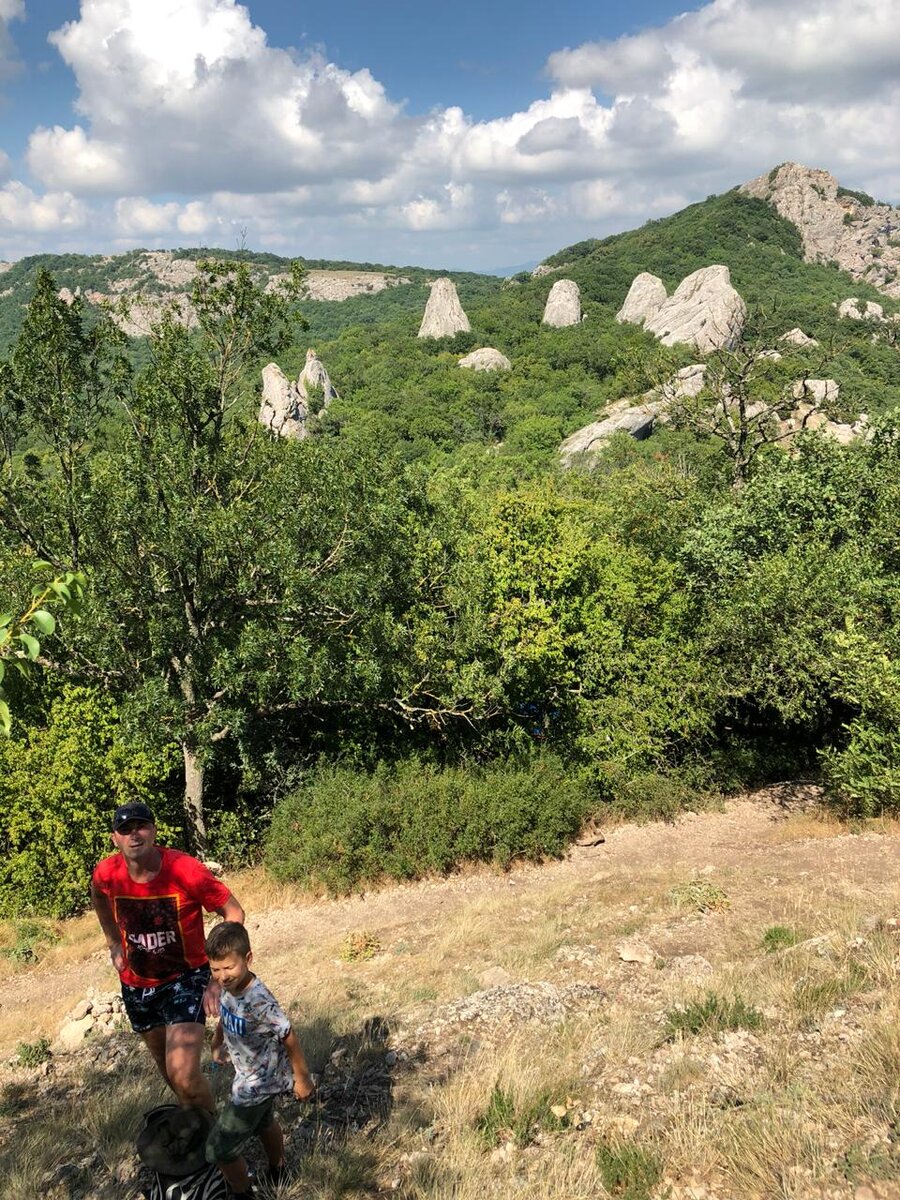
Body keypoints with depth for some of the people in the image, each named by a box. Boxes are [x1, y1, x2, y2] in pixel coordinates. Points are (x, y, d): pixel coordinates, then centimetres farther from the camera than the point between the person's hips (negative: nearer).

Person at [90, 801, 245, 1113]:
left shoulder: (185, 870, -28)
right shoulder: (106, 874, -17)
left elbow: (234, 913, -18)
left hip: (186, 978, -4)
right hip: (137, 984, 4)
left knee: (184, 1076, -17)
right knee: (168, 1070, 21)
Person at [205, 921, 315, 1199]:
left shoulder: (259, 1002, -37)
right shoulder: (228, 987, -15)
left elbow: (289, 1038, -26)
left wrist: (302, 1078, -16)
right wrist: (217, 1043, 20)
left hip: (258, 1084, -8)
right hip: (250, 1074, 8)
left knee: (220, 1150, 1)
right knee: (263, 1123, 32)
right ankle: (277, 1174, 58)